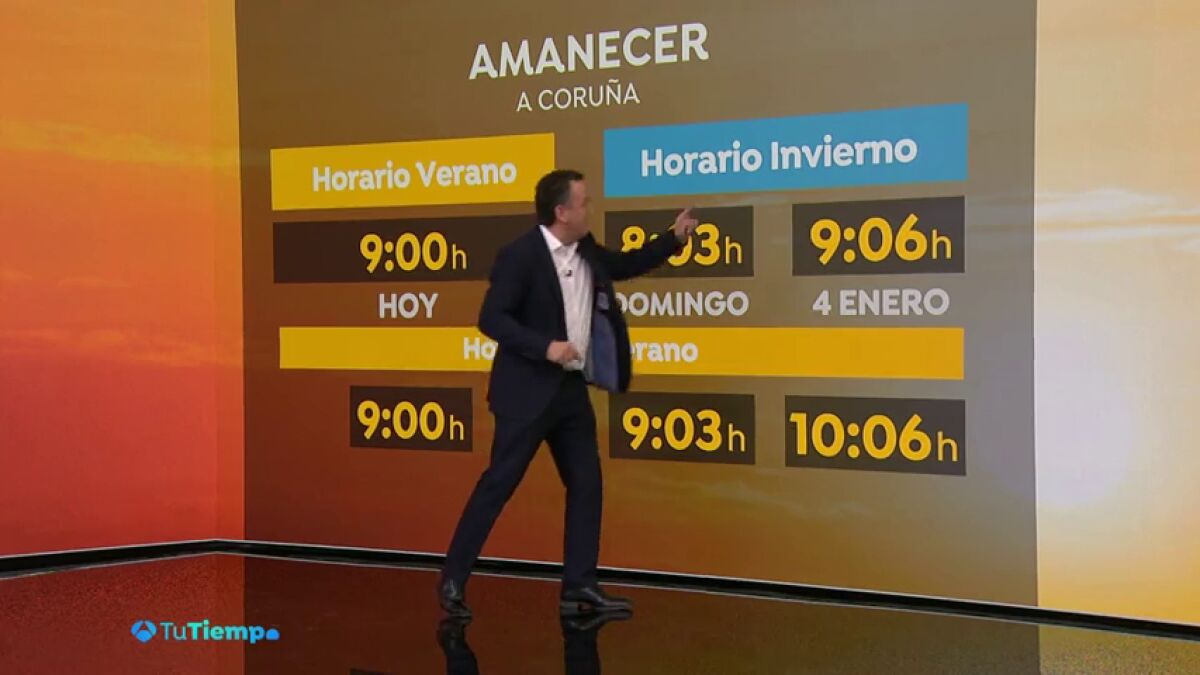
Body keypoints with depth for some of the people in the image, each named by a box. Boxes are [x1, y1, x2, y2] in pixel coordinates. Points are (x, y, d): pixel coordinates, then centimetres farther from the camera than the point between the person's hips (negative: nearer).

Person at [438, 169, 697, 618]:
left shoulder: (585, 251, 7)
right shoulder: (520, 254, -16)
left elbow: (623, 266, 25)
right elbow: (491, 319, -19)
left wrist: (674, 238, 14)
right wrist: (546, 346, -27)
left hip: (572, 389, 8)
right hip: (528, 391, -8)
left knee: (586, 485, 8)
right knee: (498, 484, -3)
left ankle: (578, 588, 16)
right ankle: (452, 580, 8)